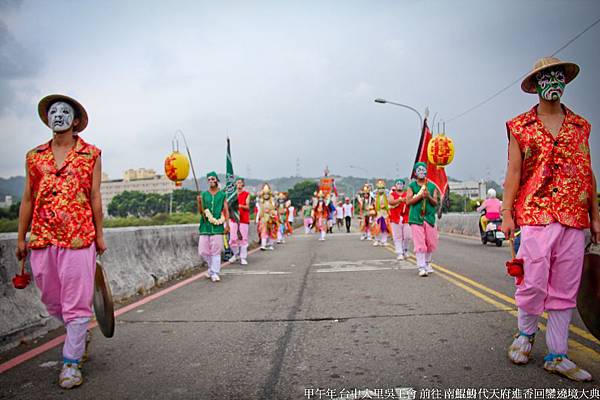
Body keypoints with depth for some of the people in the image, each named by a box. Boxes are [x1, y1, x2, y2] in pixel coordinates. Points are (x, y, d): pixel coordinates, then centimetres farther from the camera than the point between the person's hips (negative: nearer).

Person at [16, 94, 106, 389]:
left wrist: (99, 235, 2)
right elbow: (27, 199, 13)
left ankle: (71, 363, 10)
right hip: (41, 240, 4)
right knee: (51, 300, 15)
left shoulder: (91, 155, 3)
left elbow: (95, 198, 3)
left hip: (78, 239, -4)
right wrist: (21, 238, 11)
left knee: (76, 303, -1)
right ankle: (78, 335, 40)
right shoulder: (34, 156, 12)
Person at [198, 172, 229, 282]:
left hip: (217, 226, -2)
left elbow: (226, 211, 6)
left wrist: (227, 225, -1)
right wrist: (199, 202, -11)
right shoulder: (203, 194, 10)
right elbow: (201, 212, 7)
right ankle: (212, 266, 26)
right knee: (203, 251, 2)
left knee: (216, 251, -5)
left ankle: (215, 273, 2)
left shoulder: (222, 195, 7)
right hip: (205, 226, 2)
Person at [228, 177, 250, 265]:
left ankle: (243, 258, 3)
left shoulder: (247, 194, 5)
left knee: (243, 239, -4)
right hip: (233, 219, 3)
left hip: (244, 219, -2)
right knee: (233, 239, -1)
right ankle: (236, 254, 20)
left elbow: (247, 207, -4)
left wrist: (240, 206, -21)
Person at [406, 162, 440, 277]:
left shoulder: (432, 186, 11)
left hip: (430, 217, 3)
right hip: (416, 218, -3)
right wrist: (421, 195, -14)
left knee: (431, 243, 7)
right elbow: (408, 201, -5)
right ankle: (421, 267, -4)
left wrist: (429, 196, -13)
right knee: (419, 244, -8)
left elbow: (435, 203, 6)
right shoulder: (412, 186, 5)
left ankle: (427, 263, 29)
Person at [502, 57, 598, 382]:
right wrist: (507, 214, -5)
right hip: (536, 214, -3)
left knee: (565, 288, 4)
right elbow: (513, 173, 2)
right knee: (534, 281, -6)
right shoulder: (520, 127, 7)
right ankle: (526, 335, 21)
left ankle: (557, 356, 12)